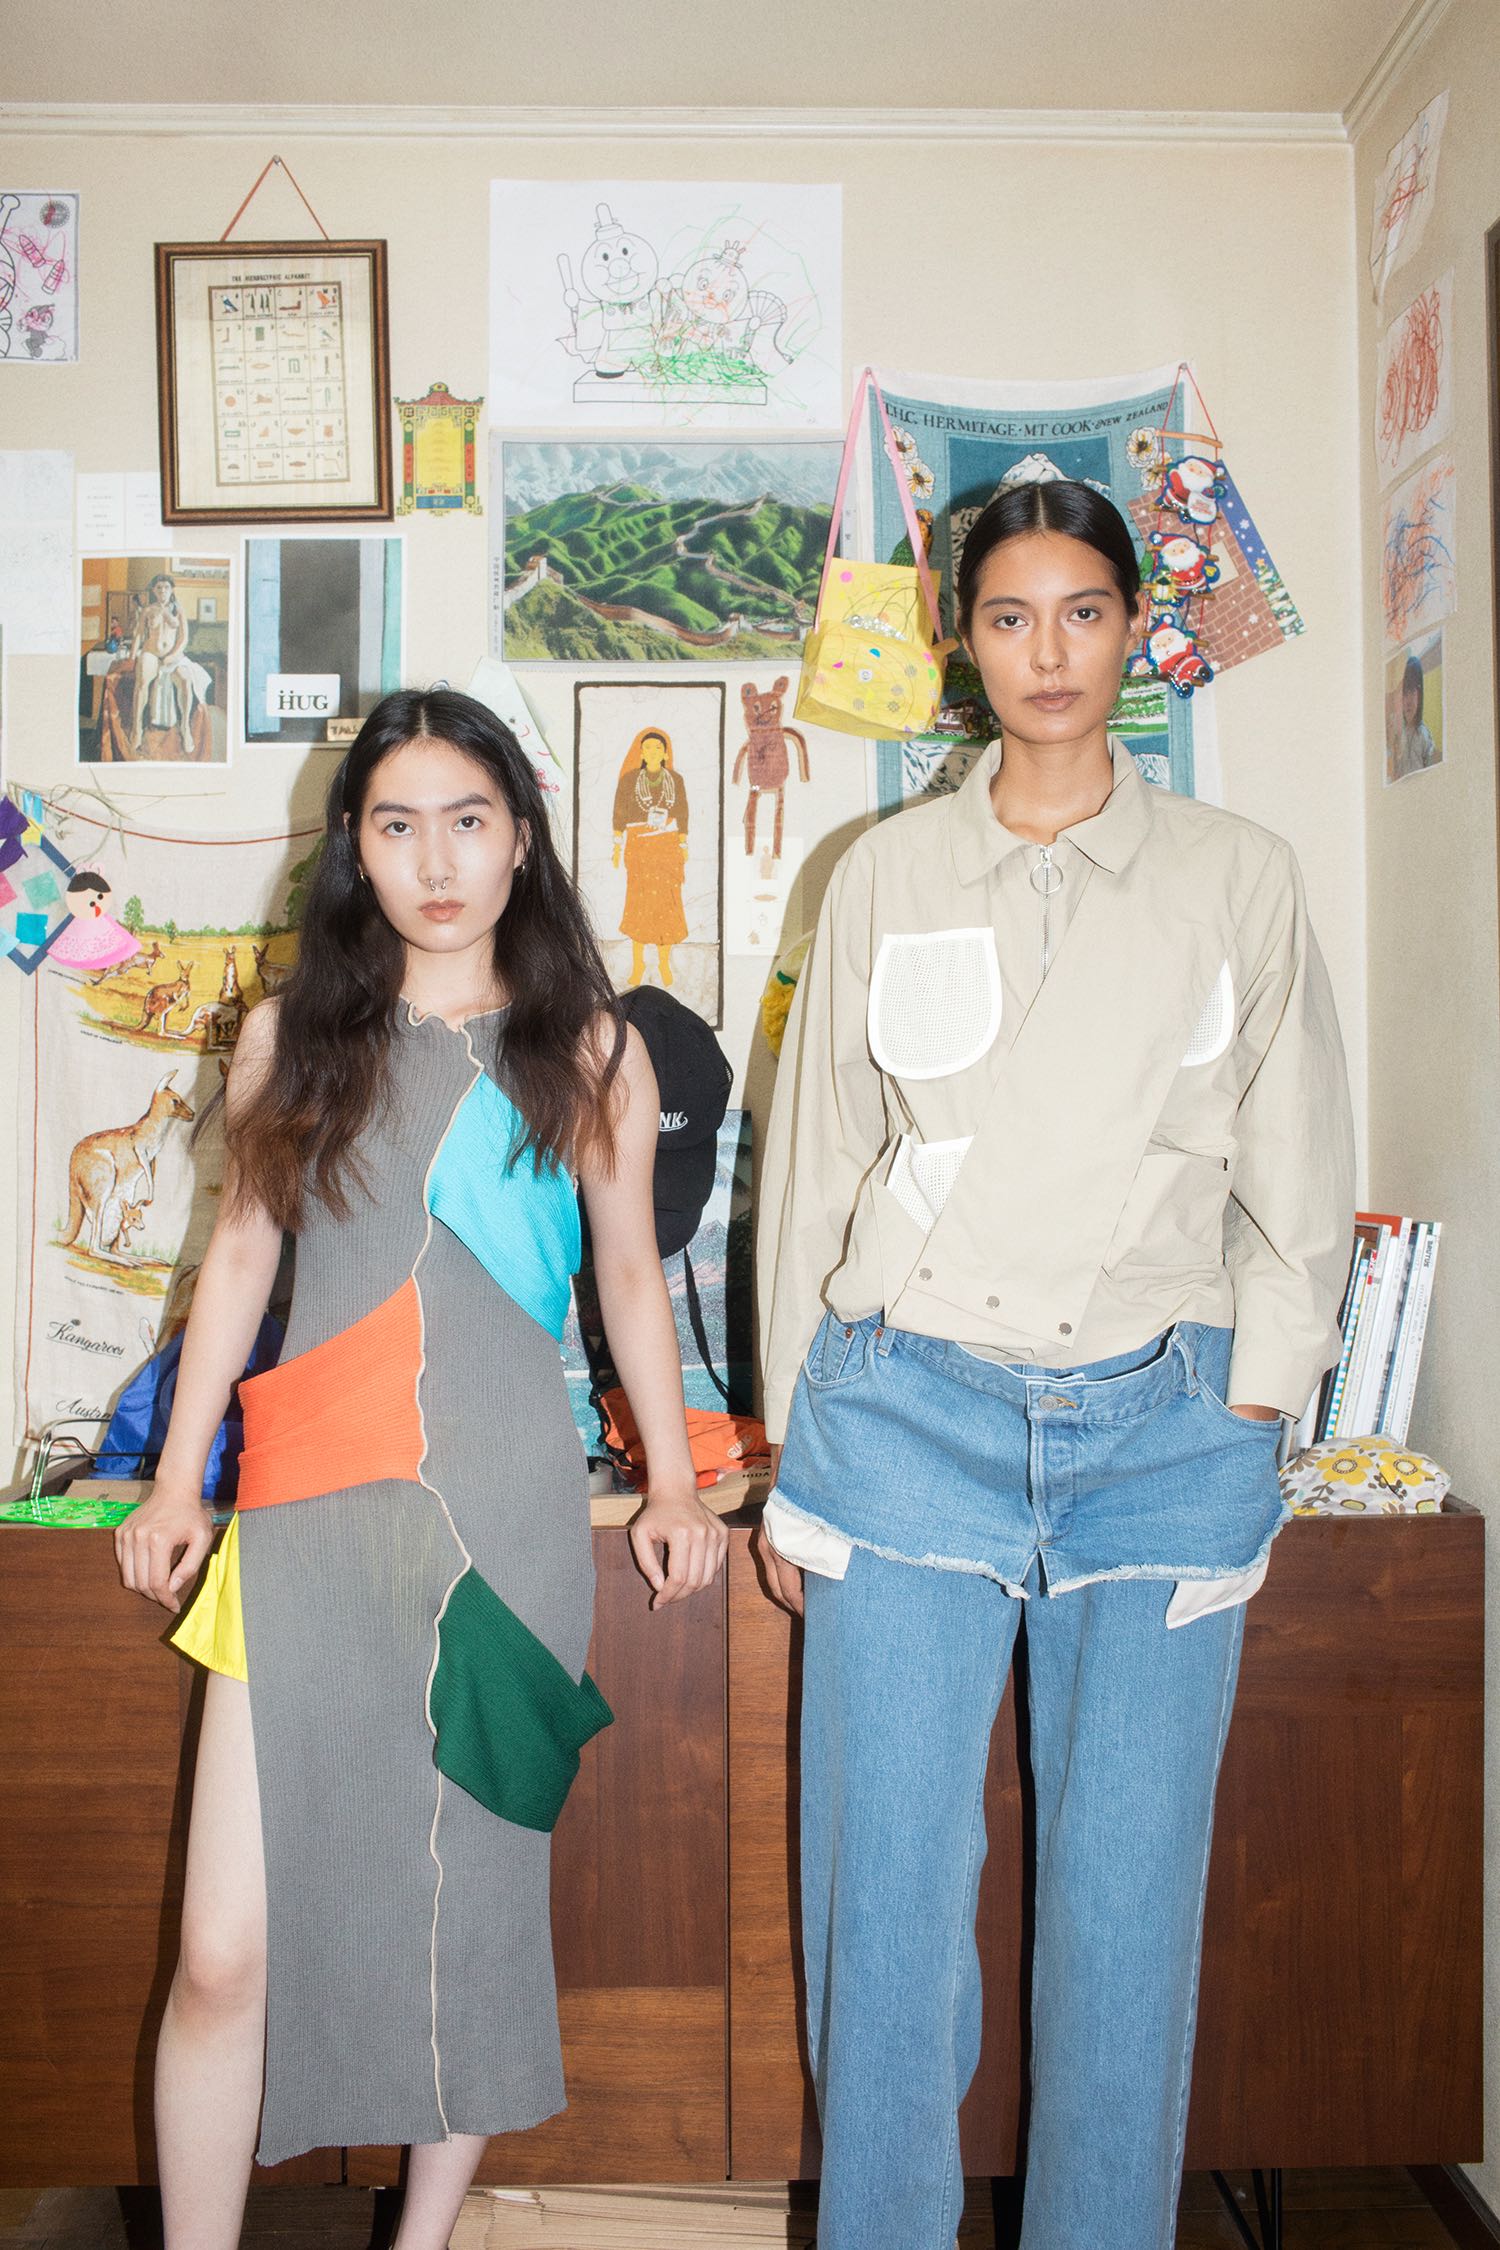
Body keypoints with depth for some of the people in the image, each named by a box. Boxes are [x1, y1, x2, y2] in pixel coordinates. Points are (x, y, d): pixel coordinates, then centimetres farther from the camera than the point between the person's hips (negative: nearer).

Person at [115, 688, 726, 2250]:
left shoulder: (589, 1048, 6)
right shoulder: (290, 1038, 7)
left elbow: (630, 1272, 12)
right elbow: (240, 1256, 13)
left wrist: (675, 1482, 9)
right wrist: (177, 1477, 11)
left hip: (509, 1508, 0)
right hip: (308, 1510, 1)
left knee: (478, 1907, 10)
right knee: (229, 1950, -2)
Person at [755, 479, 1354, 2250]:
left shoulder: (1238, 877, 8)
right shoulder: (886, 875, 8)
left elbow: (1299, 1178, 10)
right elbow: (812, 1163, 9)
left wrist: (1250, 1409, 2)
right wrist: (793, 1458, 8)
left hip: (1161, 1434, 0)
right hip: (911, 1413, 0)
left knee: (1128, 1899, 8)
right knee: (887, 1887, 4)